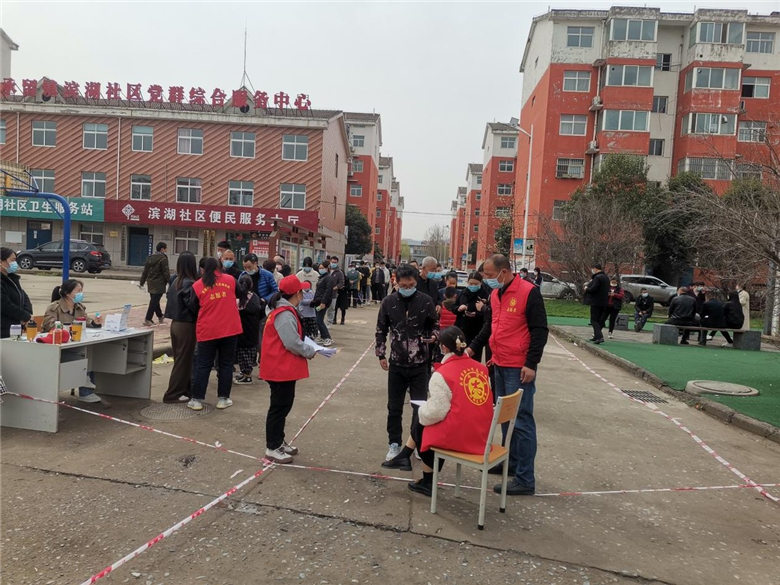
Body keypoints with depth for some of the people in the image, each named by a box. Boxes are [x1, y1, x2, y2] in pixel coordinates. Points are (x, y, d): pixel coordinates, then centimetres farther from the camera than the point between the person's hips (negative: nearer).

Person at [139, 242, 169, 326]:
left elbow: (145, 271, 14)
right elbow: (166, 272, -14)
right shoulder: (163, 259, -13)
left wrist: (142, 282, 20)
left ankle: (160, 317, 31)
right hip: (159, 284, -8)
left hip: (150, 284, 8)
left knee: (154, 301, 17)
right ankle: (148, 319, -2)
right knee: (154, 302, -3)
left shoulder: (150, 258, 10)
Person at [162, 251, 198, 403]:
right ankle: (174, 394, 8)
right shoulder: (189, 284, -19)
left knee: (179, 358, 16)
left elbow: (170, 298, 13)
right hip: (187, 325, -7)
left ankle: (186, 387, 27)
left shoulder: (175, 280, 4)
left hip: (175, 323, 8)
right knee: (183, 360, 2)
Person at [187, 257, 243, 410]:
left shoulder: (197, 285, -2)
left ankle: (197, 399, 11)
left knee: (202, 365, 8)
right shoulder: (230, 280, 1)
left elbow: (193, 308, 5)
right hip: (230, 329, 0)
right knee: (226, 364, 10)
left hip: (207, 331, 0)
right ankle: (223, 399, 14)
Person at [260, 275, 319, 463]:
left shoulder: (283, 310, 12)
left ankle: (279, 442, 31)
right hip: (281, 369, -11)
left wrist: (306, 348, 6)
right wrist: (310, 352, -10)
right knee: (279, 407, 1)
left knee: (283, 406, 19)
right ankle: (272, 448, 12)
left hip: (282, 368, 11)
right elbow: (292, 343, -25)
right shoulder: (285, 314, -22)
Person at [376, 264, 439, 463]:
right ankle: (394, 443, 27)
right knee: (394, 407, 11)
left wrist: (433, 336, -14)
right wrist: (381, 355, 4)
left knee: (420, 406, 6)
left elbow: (434, 325, 7)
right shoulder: (388, 302, -3)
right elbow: (381, 330, 7)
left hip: (419, 364, -1)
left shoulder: (425, 301, -6)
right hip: (396, 363, 1)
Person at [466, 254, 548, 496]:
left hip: (519, 369, -8)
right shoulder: (495, 294, 10)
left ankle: (525, 480, 2)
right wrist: (473, 347, 11)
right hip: (499, 365, 9)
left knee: (521, 421, -5)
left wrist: (531, 364, -18)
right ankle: (510, 462, 33)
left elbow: (539, 330, -15)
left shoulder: (529, 292, -14)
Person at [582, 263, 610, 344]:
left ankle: (600, 337, -17)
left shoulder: (597, 277, -17)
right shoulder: (606, 277, 14)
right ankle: (596, 336, 25)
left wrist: (586, 288, -3)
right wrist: (589, 284, 13)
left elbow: (593, 289, -24)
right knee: (599, 319, 17)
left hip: (596, 302, -9)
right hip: (604, 302, 9)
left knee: (594, 320, -6)